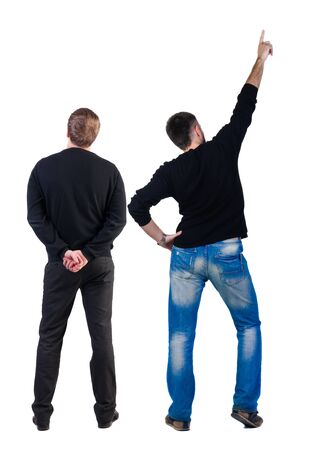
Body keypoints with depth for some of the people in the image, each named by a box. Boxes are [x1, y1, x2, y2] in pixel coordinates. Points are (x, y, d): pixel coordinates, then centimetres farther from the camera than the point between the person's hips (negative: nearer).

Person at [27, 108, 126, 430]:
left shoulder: (44, 167, -3)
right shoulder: (108, 170, -3)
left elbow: (36, 217, -8)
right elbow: (117, 219, -9)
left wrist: (63, 250, -11)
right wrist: (89, 252, -11)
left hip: (59, 264, 0)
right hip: (99, 264, 0)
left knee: (50, 337, 10)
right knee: (102, 337, 7)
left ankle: (42, 413, 14)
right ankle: (106, 412, 14)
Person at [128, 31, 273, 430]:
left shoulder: (171, 171, 0)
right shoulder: (222, 148, -4)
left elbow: (136, 207, -9)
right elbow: (244, 108, 5)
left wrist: (162, 240, 4)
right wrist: (261, 59, 16)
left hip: (185, 256, 2)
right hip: (226, 253, -1)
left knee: (181, 337, 10)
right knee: (249, 327, 15)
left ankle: (180, 414, 11)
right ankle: (246, 406, 11)